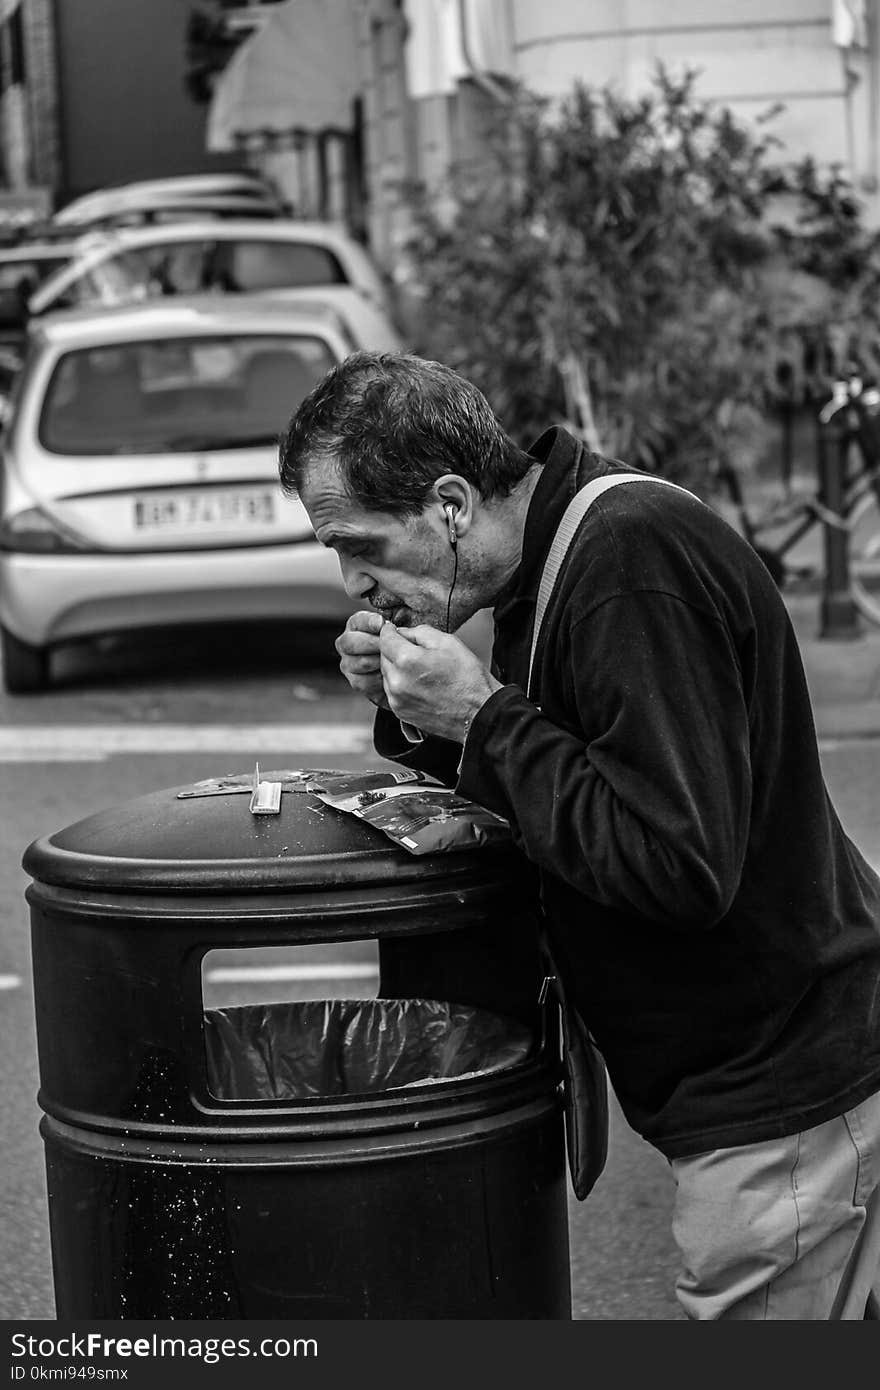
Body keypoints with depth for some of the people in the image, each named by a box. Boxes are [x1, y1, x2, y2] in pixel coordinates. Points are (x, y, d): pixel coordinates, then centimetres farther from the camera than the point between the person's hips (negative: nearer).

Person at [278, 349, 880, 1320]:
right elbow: (561, 787, 16)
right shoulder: (559, 554, 7)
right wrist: (417, 718, -2)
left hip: (783, 1094, -10)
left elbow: (678, 862, -29)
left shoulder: (636, 567, -24)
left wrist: (481, 718, -22)